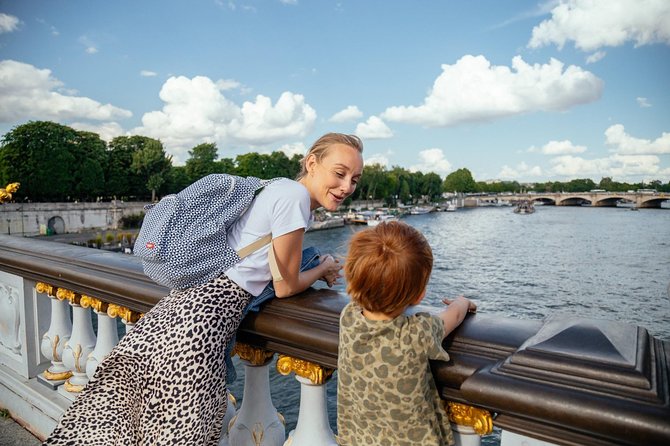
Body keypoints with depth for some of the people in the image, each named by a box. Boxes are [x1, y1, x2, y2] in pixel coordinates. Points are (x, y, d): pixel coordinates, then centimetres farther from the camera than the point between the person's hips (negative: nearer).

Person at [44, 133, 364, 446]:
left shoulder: (280, 187, 14)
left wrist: (316, 270, 17)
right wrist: (323, 269, 10)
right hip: (212, 306, -9)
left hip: (194, 292, 9)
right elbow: (285, 287, -6)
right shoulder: (295, 196, -14)